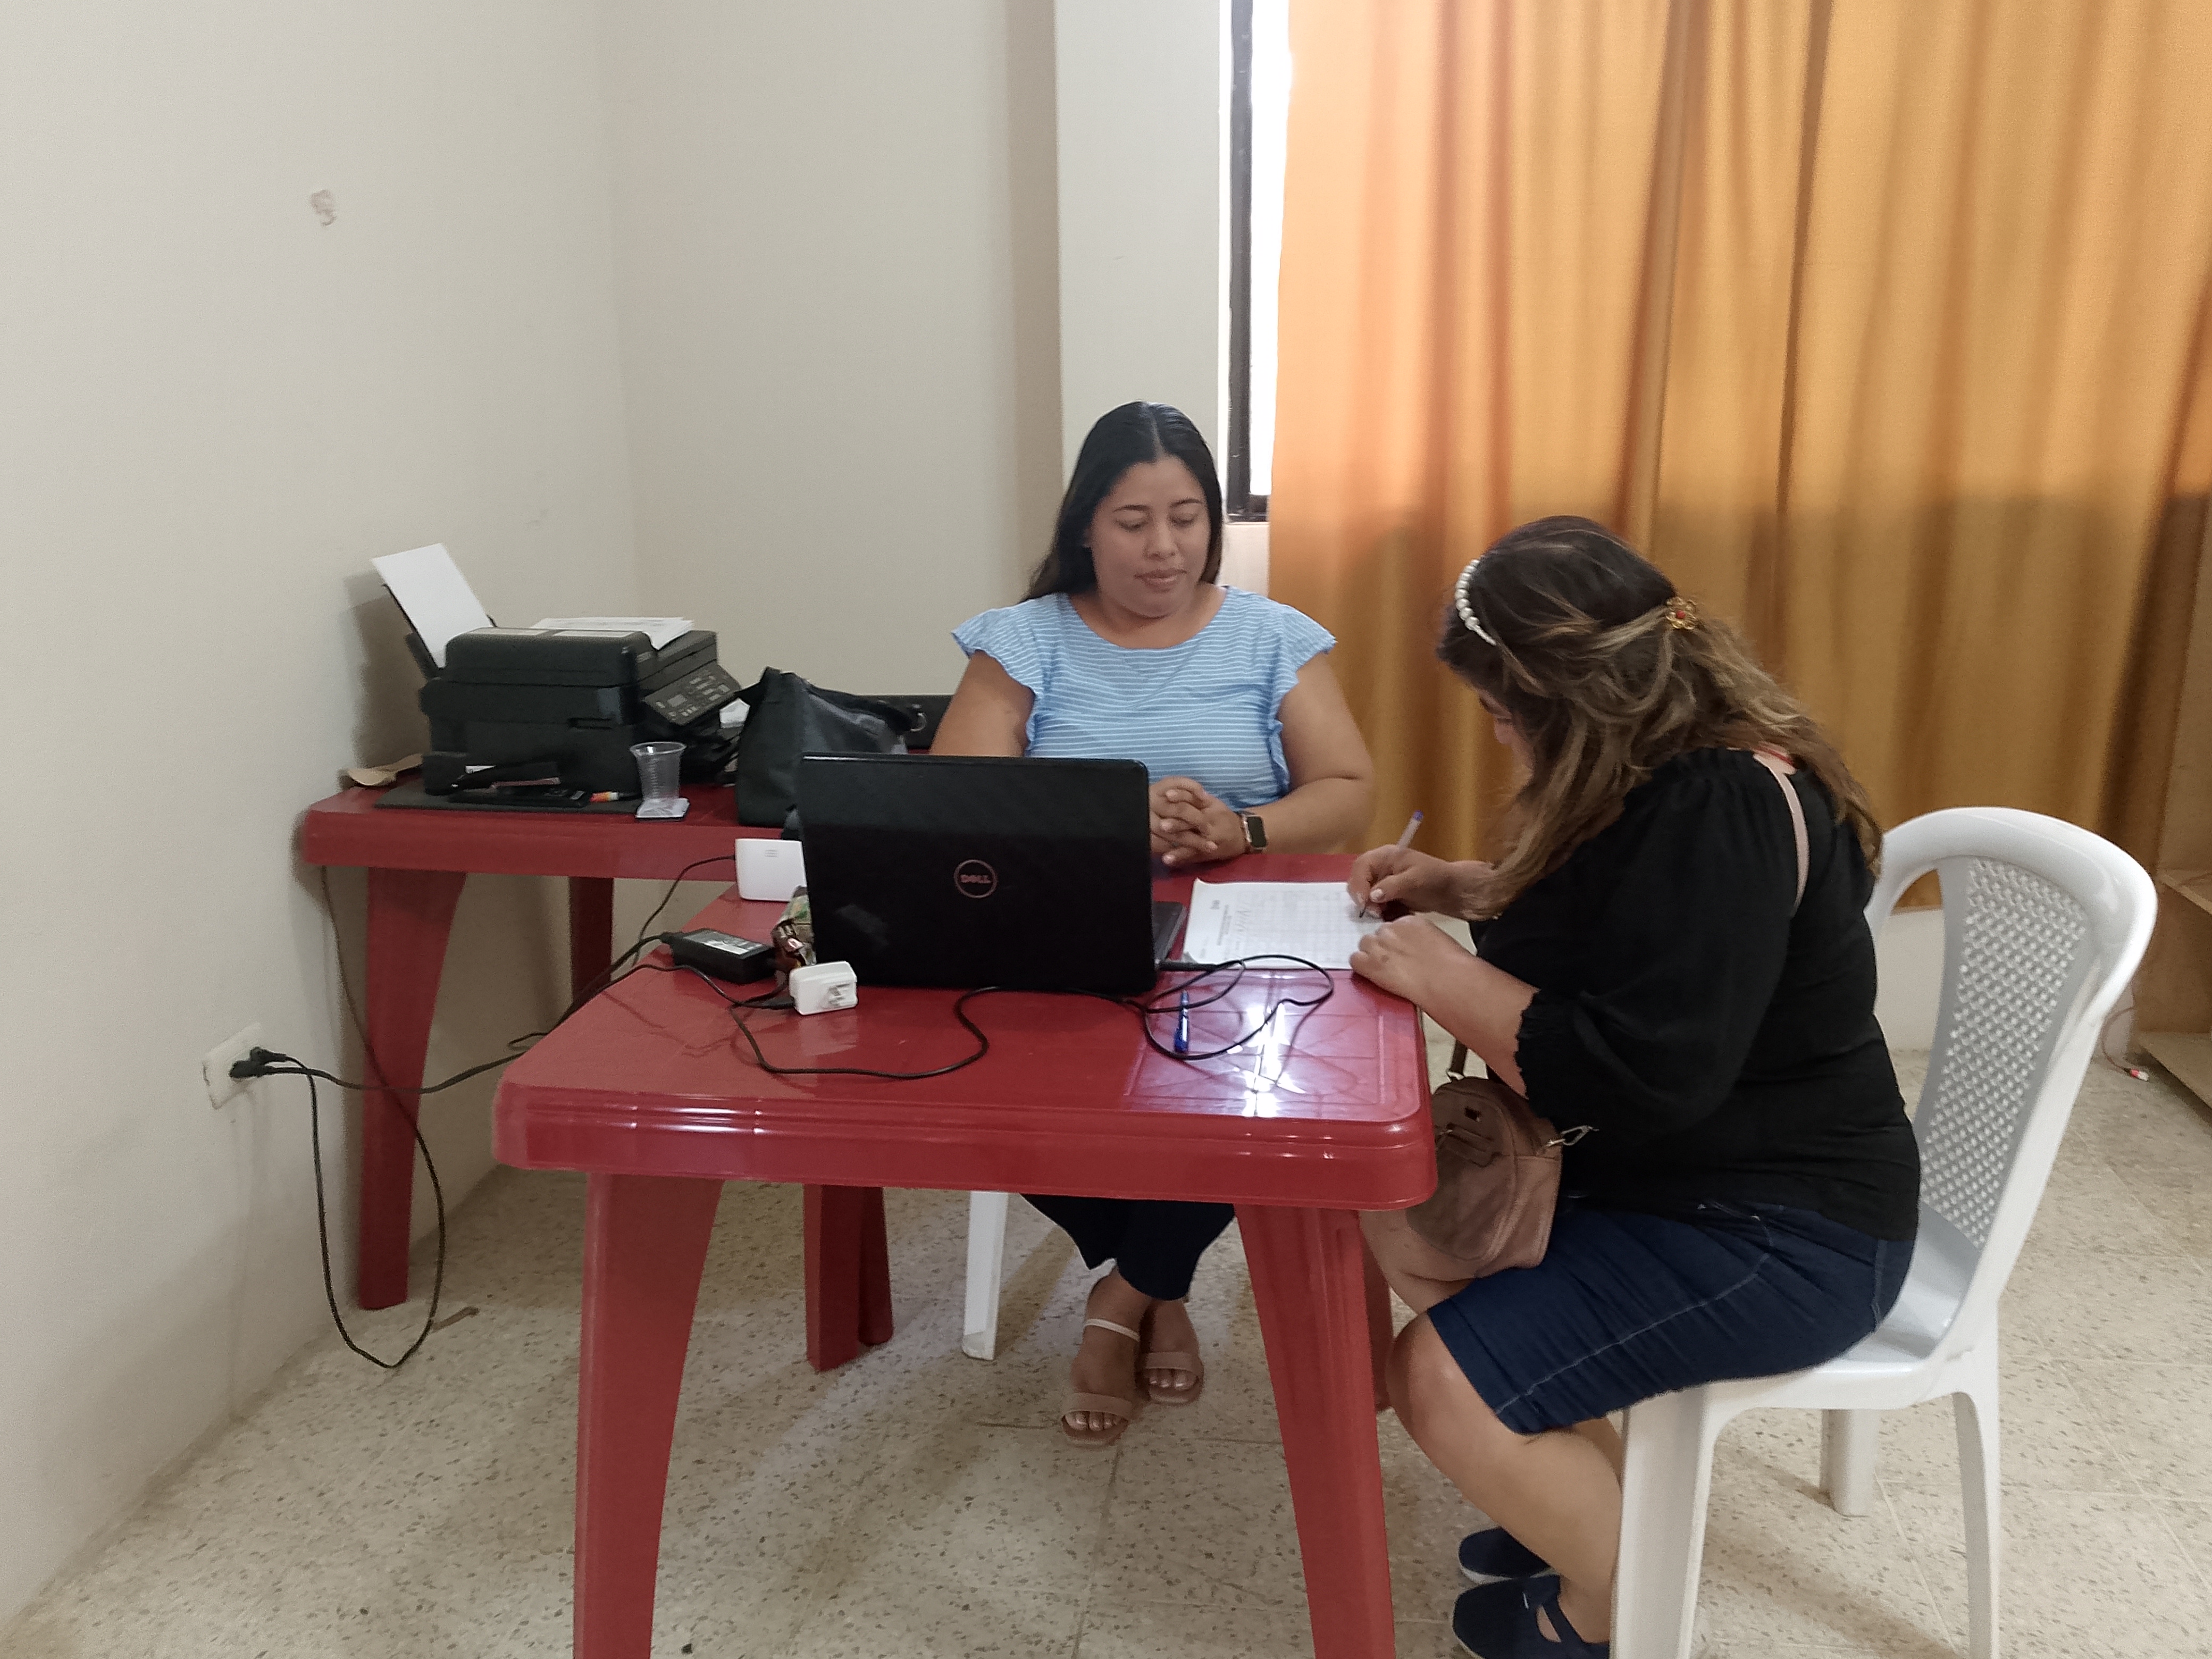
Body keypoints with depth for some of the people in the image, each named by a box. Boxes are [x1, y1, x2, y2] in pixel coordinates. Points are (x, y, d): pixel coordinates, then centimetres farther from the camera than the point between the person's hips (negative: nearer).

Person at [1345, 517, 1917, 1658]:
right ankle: (1596, 1507, 21)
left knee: (1444, 1382, -16)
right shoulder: (1681, 770, 4)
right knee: (1401, 1226, 9)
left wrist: (1443, 976, -23)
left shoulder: (1719, 815, -28)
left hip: (1778, 1235, -10)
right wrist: (1465, 890, 8)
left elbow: (1637, 1079, -33)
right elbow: (1609, 923, 23)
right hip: (1681, 1170, 10)